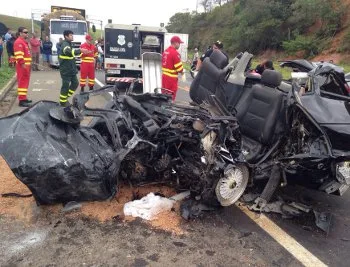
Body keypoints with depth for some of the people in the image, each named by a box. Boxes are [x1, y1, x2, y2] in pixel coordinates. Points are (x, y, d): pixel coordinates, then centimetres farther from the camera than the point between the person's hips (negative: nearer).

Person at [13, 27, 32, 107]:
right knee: (22, 82, -10)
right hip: (22, 66, -10)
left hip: (26, 65, 10)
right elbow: (19, 55, -23)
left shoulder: (24, 41, 20)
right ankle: (21, 100, -10)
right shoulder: (19, 42, -13)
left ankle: (23, 98, 23)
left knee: (25, 82, 15)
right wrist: (23, 64, -27)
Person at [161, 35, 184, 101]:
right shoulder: (175, 53, -16)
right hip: (171, 77, -9)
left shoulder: (165, 51, 11)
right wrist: (181, 71, 3)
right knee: (171, 95, -2)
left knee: (164, 94, 16)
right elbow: (179, 67, -15)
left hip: (164, 75, 9)